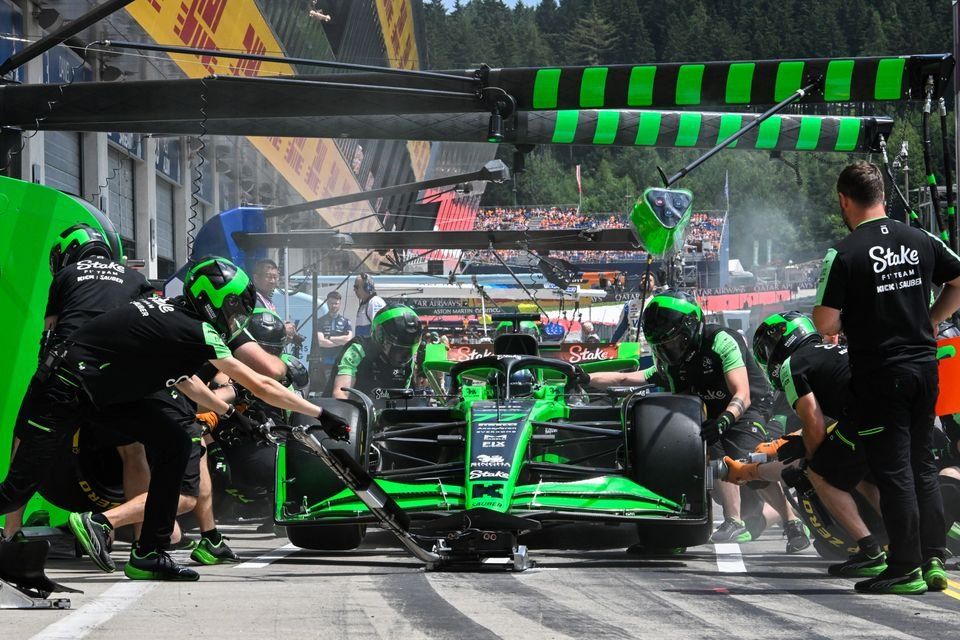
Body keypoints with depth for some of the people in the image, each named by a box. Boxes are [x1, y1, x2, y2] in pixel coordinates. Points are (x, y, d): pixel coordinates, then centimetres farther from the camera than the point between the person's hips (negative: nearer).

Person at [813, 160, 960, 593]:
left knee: (893, 471, 0)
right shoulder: (922, 242, 3)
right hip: (924, 366, 5)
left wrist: (843, 325, 7)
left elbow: (825, 322, -15)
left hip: (878, 374, -5)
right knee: (921, 466, 14)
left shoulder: (844, 254, -13)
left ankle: (906, 569, 1)